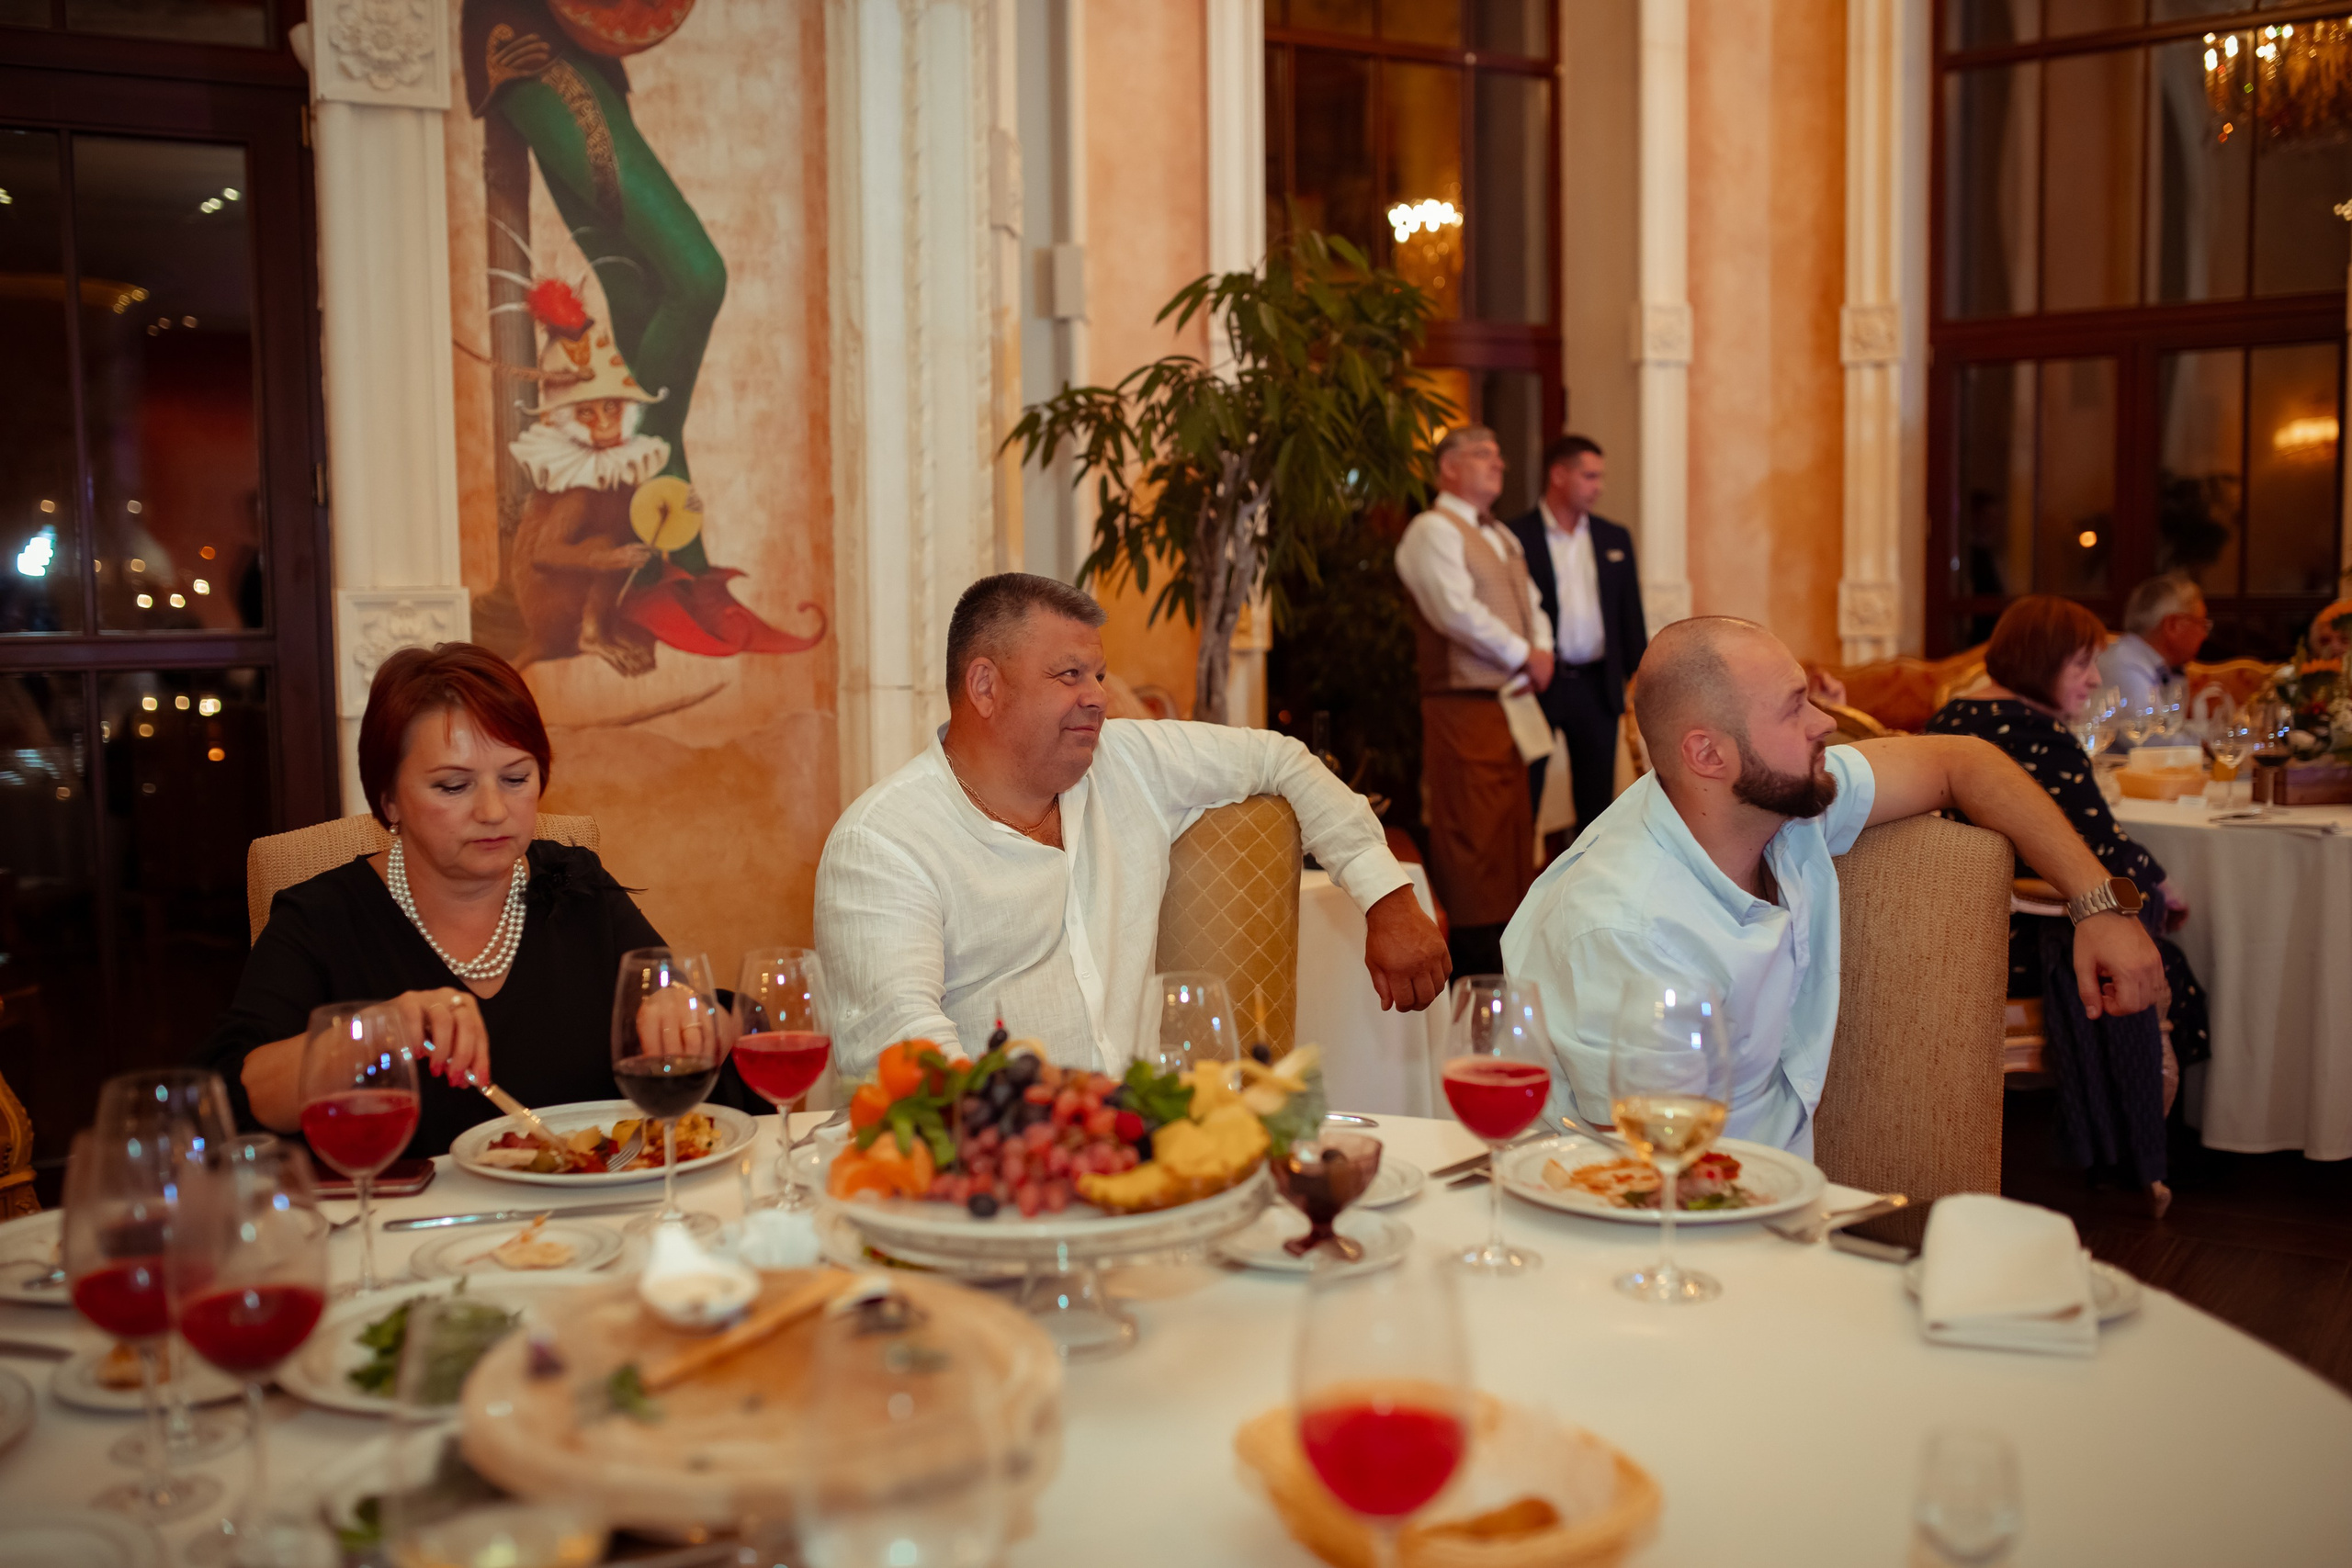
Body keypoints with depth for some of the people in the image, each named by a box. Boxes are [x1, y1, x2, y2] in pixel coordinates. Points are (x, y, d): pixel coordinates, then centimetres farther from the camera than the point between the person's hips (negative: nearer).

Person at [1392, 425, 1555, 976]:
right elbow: (1457, 611, -19)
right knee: (1471, 836, -9)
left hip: (1510, 704, 9)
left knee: (1512, 830, 11)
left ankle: (1505, 961, 19)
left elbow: (1532, 605, 24)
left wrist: (1542, 650, 2)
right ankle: (1474, 966, -5)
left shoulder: (1502, 537, 23)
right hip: (1464, 707, -9)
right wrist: (1523, 655, -12)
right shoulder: (1433, 530, -7)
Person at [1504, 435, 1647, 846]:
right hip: (1539, 684, -5)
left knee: (1597, 801, 9)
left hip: (1597, 686, 5)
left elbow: (1630, 615, 15)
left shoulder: (1614, 539, 13)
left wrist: (1641, 677, 8)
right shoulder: (1515, 537, -4)